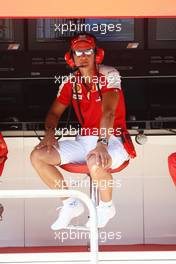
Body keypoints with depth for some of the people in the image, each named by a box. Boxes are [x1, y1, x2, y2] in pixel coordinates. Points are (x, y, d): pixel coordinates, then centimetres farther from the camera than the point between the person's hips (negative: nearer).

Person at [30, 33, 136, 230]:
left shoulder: (109, 75, -13)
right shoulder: (71, 81, 4)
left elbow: (108, 111, -27)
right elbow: (54, 112, 10)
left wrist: (102, 144, -41)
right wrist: (49, 133, -12)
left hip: (112, 140, -6)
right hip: (84, 141, 6)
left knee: (96, 162, -40)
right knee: (38, 156, -8)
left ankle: (106, 207, -8)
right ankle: (71, 205, 5)